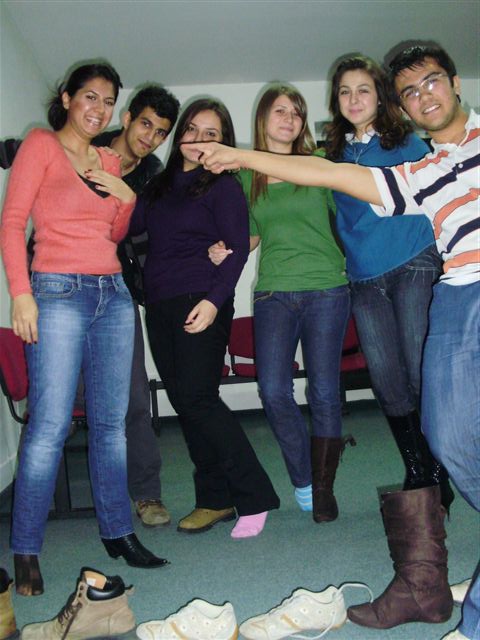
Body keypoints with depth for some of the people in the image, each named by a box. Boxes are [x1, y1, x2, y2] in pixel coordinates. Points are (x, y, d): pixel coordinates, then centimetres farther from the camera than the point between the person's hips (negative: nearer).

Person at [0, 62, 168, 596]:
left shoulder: (108, 162, 19)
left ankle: (117, 532, 19)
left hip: (112, 292, 6)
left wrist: (127, 198, 6)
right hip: (58, 291, -6)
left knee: (111, 422, 8)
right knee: (50, 426, -8)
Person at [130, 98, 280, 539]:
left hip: (202, 304, -7)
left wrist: (214, 300, -19)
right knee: (183, 402, 6)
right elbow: (130, 226, 12)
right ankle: (215, 499, 15)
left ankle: (254, 497, -4)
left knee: (197, 399, -14)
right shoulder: (161, 185, 18)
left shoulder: (223, 186, 0)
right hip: (161, 305, 7)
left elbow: (239, 249, -8)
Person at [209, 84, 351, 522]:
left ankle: (323, 489, 18)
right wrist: (226, 250, 1)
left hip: (326, 290, -1)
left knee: (324, 391, 0)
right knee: (274, 391, -7)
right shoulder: (246, 175, 11)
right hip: (273, 292, 2)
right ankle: (304, 480, 16)